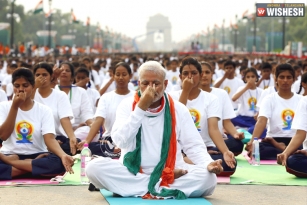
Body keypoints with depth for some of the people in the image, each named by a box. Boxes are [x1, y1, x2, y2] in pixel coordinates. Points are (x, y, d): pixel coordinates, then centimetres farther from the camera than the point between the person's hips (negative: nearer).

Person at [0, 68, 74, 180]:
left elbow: (50, 139, -11)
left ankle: (10, 162, -20)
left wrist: (63, 155, -32)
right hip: (10, 154, -2)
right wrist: (14, 106, -12)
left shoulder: (44, 110, 3)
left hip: (37, 155, 2)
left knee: (58, 162, -33)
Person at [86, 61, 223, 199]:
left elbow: (193, 145, -1)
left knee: (208, 176, -25)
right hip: (132, 173, 0)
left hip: (170, 173, 0)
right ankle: (164, 189, -23)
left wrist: (208, 164, -22)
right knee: (94, 167, -28)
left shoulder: (178, 109, 4)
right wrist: (141, 108, -16)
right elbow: (121, 141, -13)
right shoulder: (127, 105, 2)